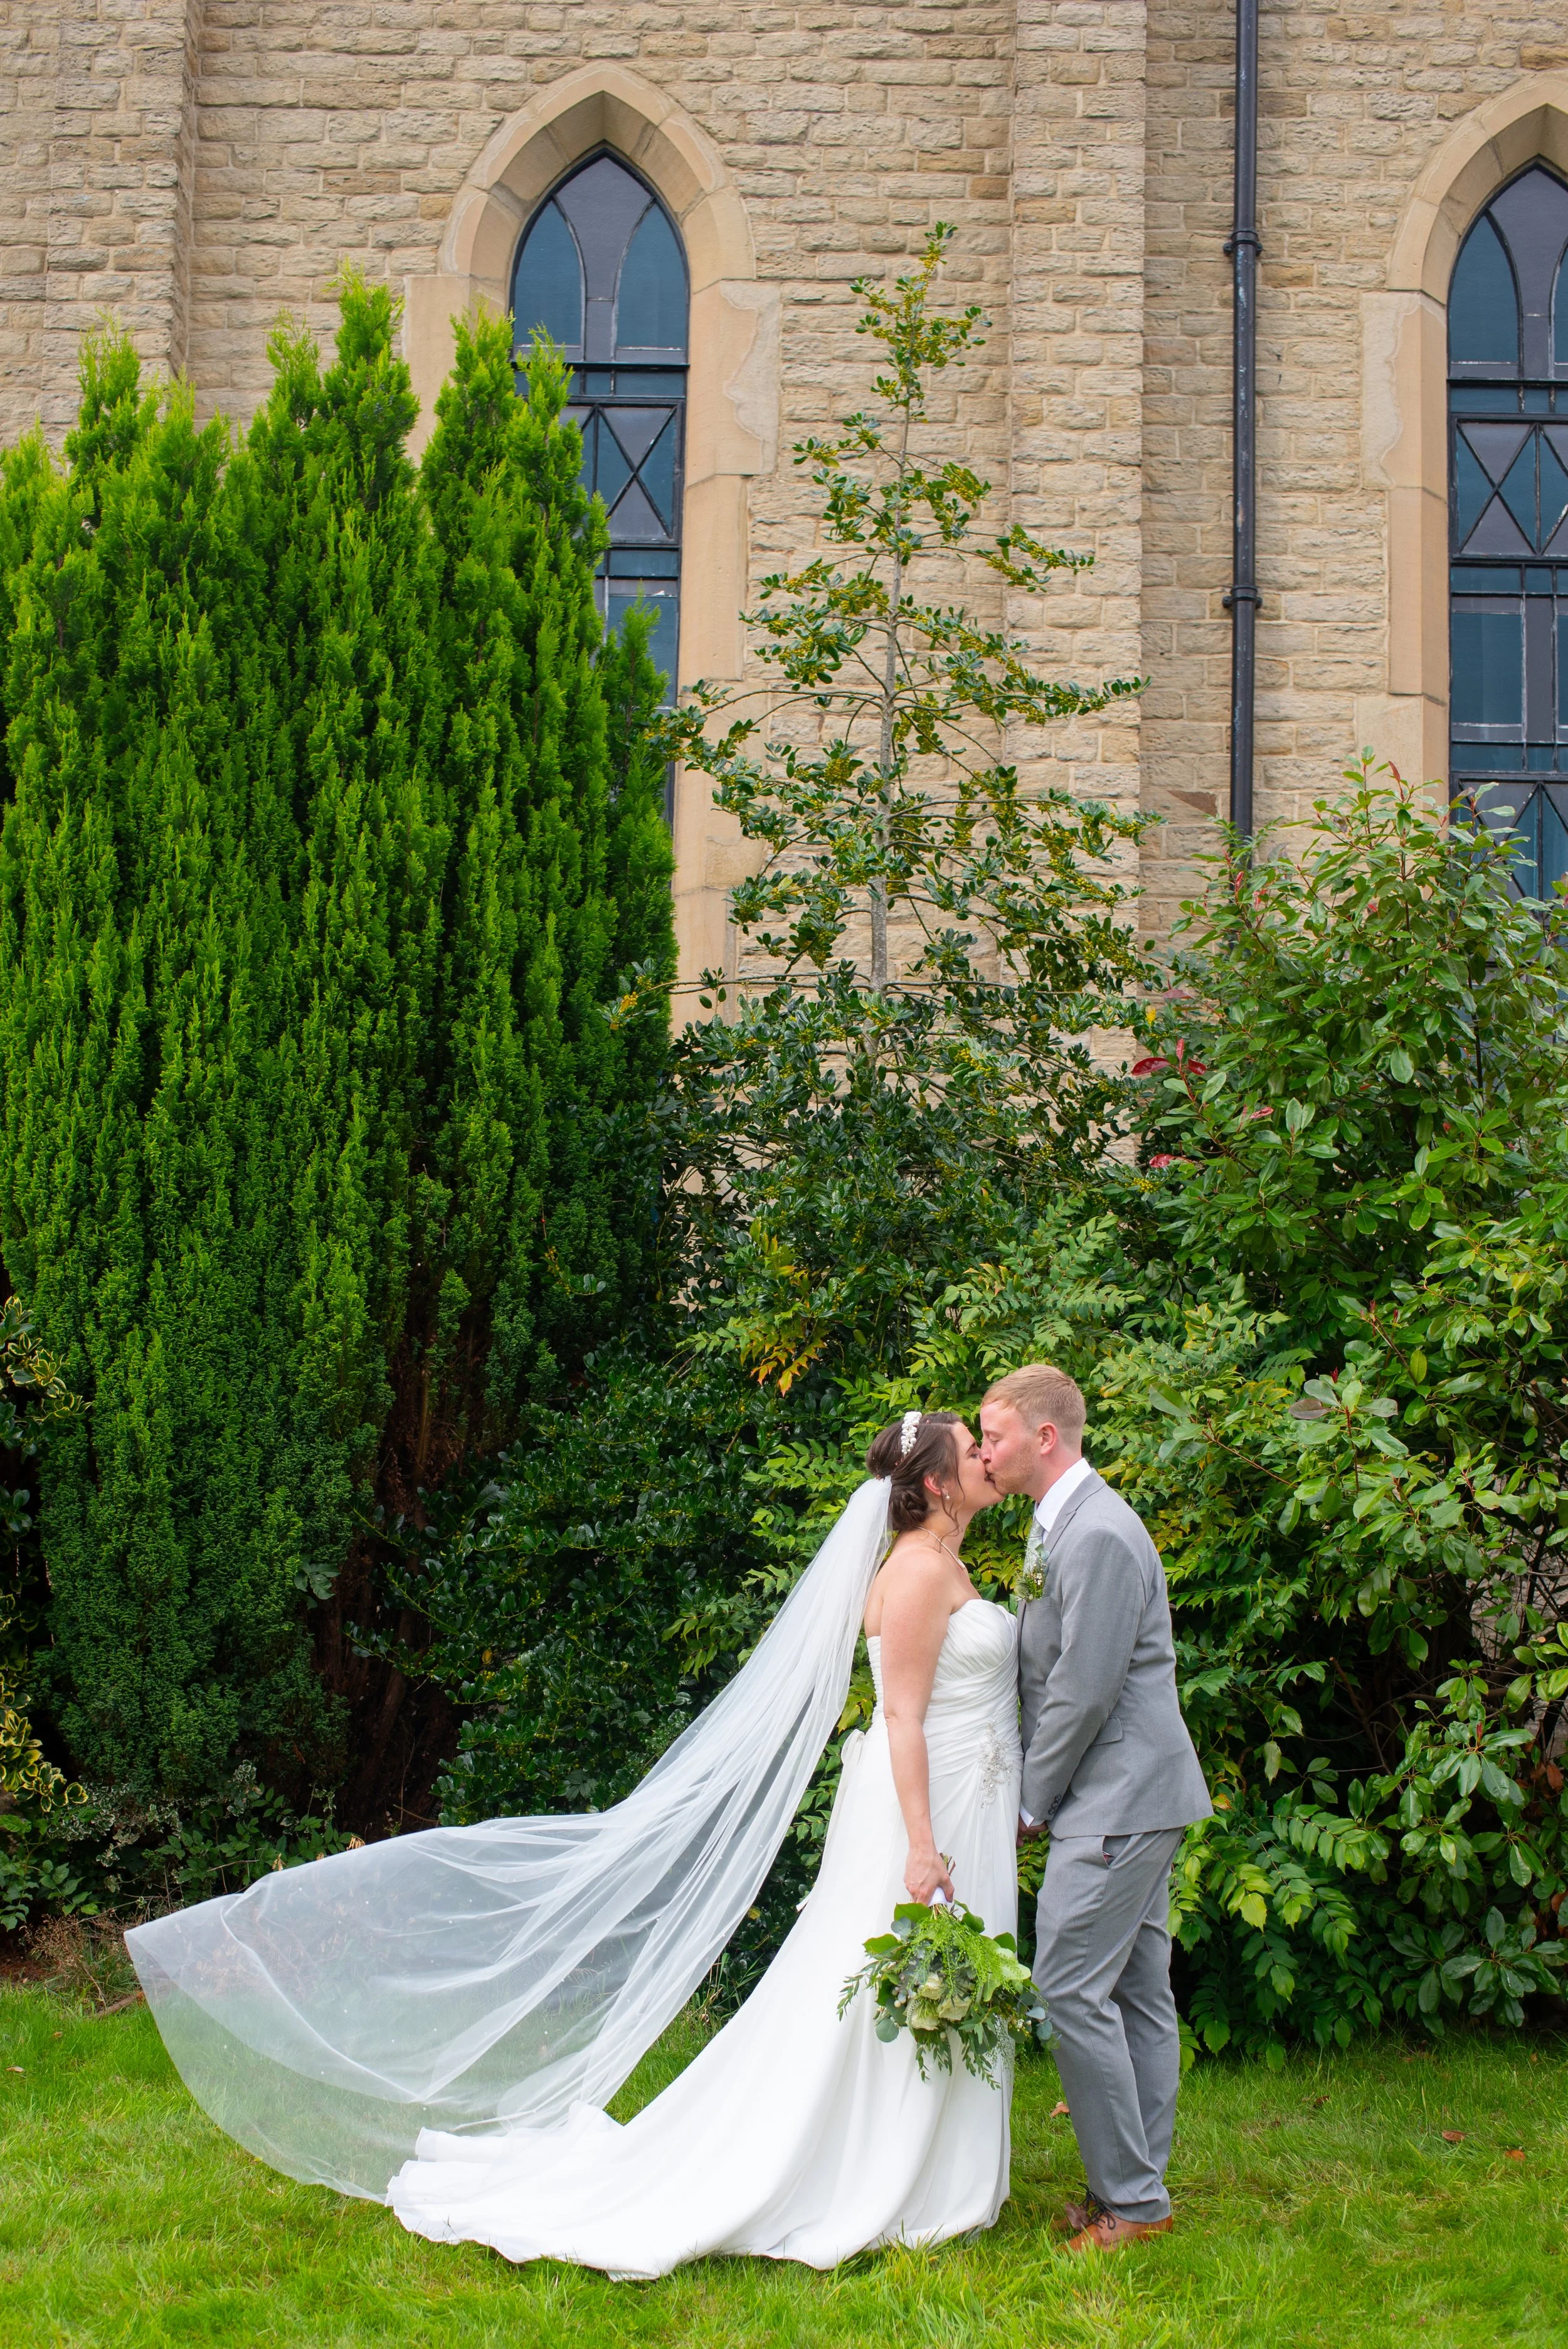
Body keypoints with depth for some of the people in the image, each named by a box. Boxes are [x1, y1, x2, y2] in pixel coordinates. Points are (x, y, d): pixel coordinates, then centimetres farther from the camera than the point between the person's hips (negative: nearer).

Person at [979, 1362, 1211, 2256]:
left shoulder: (1101, 1535, -19)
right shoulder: (1060, 1525, 15)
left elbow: (1085, 1691, -20)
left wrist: (1032, 1803, -11)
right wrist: (1037, 1792, 12)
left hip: (1117, 1797, -10)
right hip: (1129, 1794, 10)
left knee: (1069, 1989, -9)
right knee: (1137, 1991, 12)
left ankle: (1132, 2197, -2)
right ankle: (1139, 2186, 19)